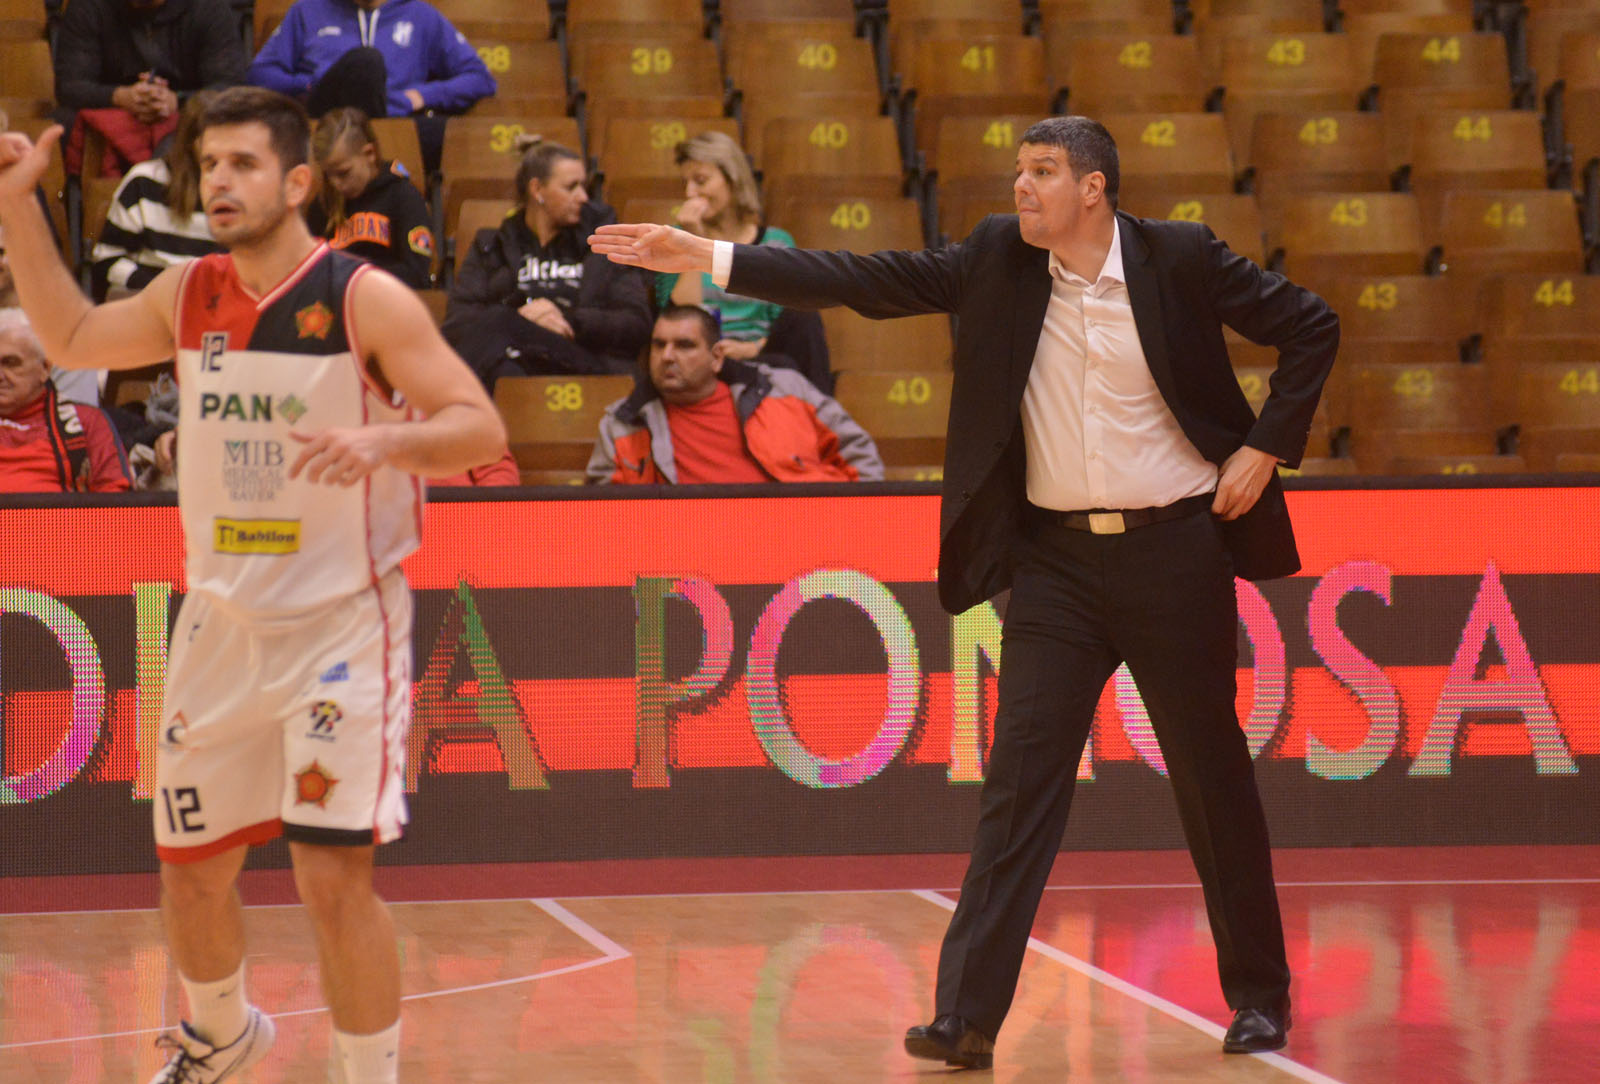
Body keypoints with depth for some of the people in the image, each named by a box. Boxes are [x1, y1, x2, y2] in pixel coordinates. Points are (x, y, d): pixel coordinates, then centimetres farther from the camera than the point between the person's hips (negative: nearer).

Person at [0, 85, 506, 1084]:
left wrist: (383, 440, -35)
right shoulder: (190, 296, 4)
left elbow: (482, 429, -16)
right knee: (191, 867, 15)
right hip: (221, 618, 6)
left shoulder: (367, 300, -13)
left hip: (343, 619, -6)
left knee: (334, 874, -14)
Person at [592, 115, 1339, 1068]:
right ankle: (968, 1015, -7)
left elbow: (1311, 326, 1)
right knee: (1019, 783, -5)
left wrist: (1263, 451, -6)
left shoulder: (1182, 259, -6)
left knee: (1214, 781, 8)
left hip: (1174, 552, -2)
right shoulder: (999, 259, 2)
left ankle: (1260, 997, 23)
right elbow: (865, 282, -2)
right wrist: (705, 258, -8)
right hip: (1056, 560, 2)